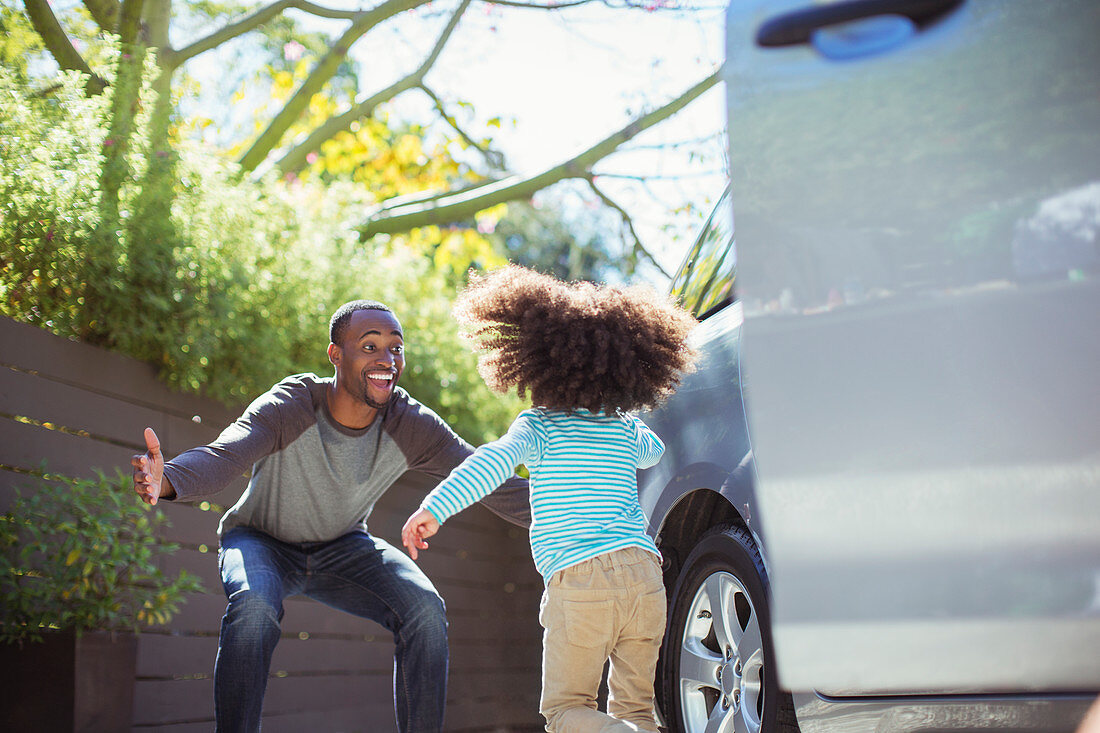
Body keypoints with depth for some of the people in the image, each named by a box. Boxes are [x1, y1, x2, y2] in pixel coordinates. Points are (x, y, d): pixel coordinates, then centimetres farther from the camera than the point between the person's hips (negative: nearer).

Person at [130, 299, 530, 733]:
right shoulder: (288, 408, -31)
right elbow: (219, 457, -46)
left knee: (425, 610, -19)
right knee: (254, 605, -35)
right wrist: (164, 481, -68)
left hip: (342, 549, 3)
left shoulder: (412, 427, -22)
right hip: (261, 543, -3)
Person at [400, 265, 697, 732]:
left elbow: (495, 461, -18)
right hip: (643, 574, 4)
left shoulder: (538, 426, 2)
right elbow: (653, 451, 40)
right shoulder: (627, 429, 16)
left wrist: (435, 509, -21)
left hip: (578, 579, -4)